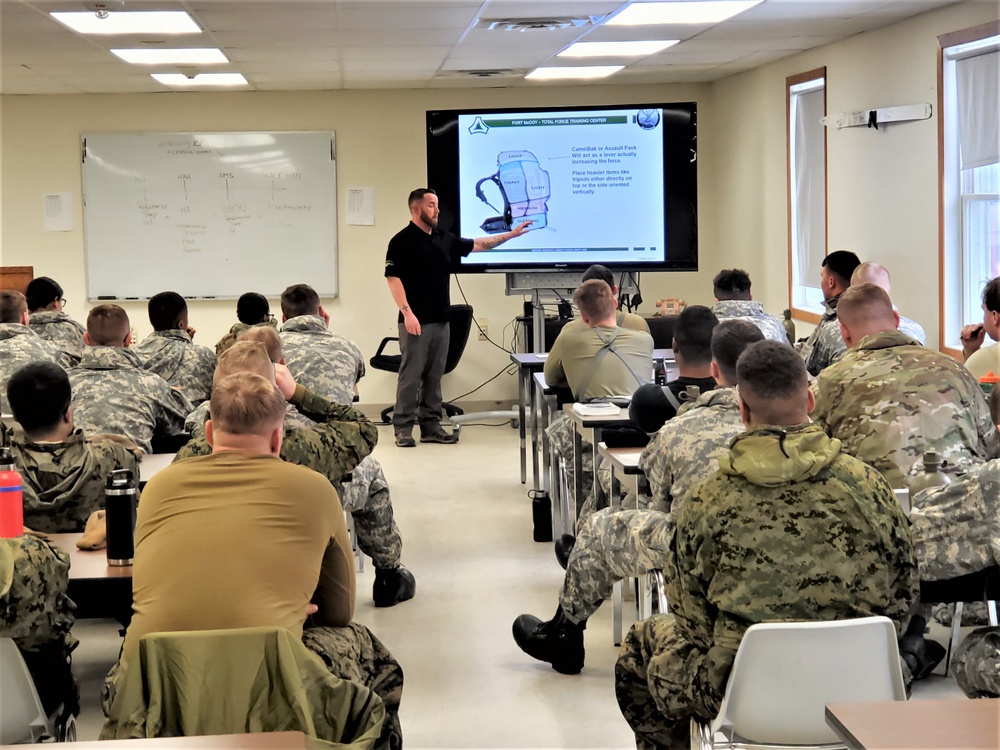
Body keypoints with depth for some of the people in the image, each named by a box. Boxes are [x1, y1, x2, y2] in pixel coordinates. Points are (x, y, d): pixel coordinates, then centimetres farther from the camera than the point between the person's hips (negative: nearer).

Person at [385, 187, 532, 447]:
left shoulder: (444, 239, 14)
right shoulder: (402, 241, -7)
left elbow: (478, 244, 22)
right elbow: (393, 278, -12)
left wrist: (511, 234, 18)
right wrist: (407, 312, -20)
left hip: (441, 320, 7)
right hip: (416, 321, -7)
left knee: (434, 376, 9)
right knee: (411, 375, -5)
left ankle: (431, 426, 15)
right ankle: (403, 428, 0)